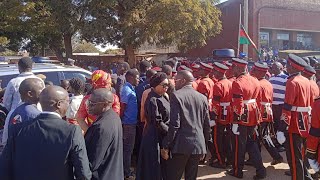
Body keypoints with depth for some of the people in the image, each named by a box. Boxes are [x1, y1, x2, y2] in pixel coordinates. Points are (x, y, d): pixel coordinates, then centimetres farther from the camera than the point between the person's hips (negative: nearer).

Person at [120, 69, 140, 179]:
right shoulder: (126, 90, -17)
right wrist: (121, 121, -15)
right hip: (129, 123, -9)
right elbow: (122, 107, -18)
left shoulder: (130, 89, 12)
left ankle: (126, 170, 29)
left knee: (128, 148, 17)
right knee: (128, 148, 1)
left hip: (131, 123, 9)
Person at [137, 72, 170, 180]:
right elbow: (157, 122, -19)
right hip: (155, 138, -8)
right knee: (155, 168, 3)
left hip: (164, 136, 9)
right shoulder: (153, 99, -16)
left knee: (163, 166, 16)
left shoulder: (163, 97, 10)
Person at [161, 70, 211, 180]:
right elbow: (206, 125, 9)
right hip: (198, 145, 5)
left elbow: (174, 124, -14)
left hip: (180, 146, -5)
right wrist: (204, 146, 19)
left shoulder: (176, 95, -8)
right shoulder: (202, 98, 7)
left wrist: (166, 146, -8)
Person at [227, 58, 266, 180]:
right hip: (252, 118, 7)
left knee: (239, 145, 8)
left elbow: (238, 105, -22)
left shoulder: (237, 83, -19)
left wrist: (235, 122, -18)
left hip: (242, 119, -7)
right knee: (252, 143, 18)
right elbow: (258, 100, 14)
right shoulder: (255, 81, 7)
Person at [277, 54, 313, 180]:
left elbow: (287, 108, -21)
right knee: (300, 155, 22)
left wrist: (281, 130, -21)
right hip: (304, 124, 9)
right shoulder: (306, 81, 9)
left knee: (294, 158, 2)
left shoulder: (292, 82, -17)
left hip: (294, 126, -9)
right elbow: (310, 103, 15)